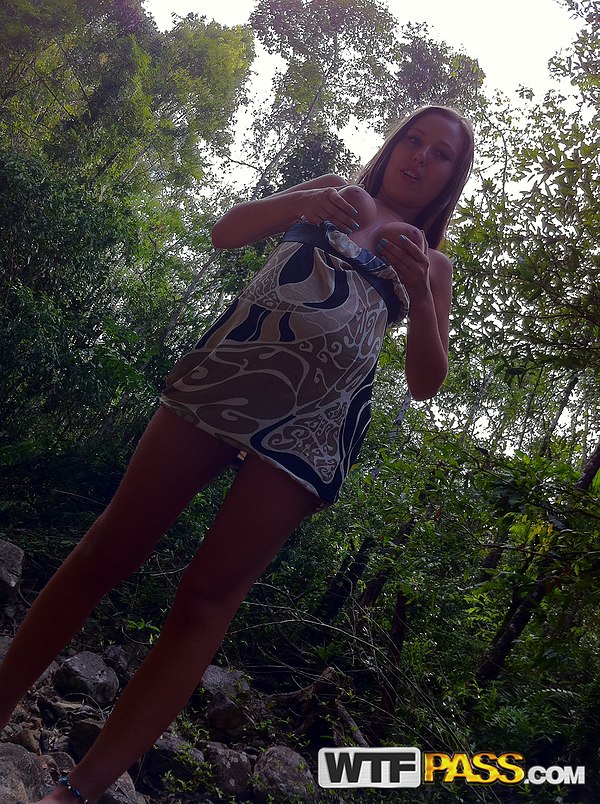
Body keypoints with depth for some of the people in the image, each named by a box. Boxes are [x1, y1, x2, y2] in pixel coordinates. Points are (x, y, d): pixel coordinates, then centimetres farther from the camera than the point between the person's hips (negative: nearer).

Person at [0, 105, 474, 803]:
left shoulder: (433, 264, 20)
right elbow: (226, 234, 8)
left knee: (207, 600, -8)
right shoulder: (333, 193, 22)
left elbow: (426, 382, 8)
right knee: (111, 547, -3)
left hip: (314, 424, -1)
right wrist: (295, 202, -11)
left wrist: (419, 290, -8)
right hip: (228, 372, 1)